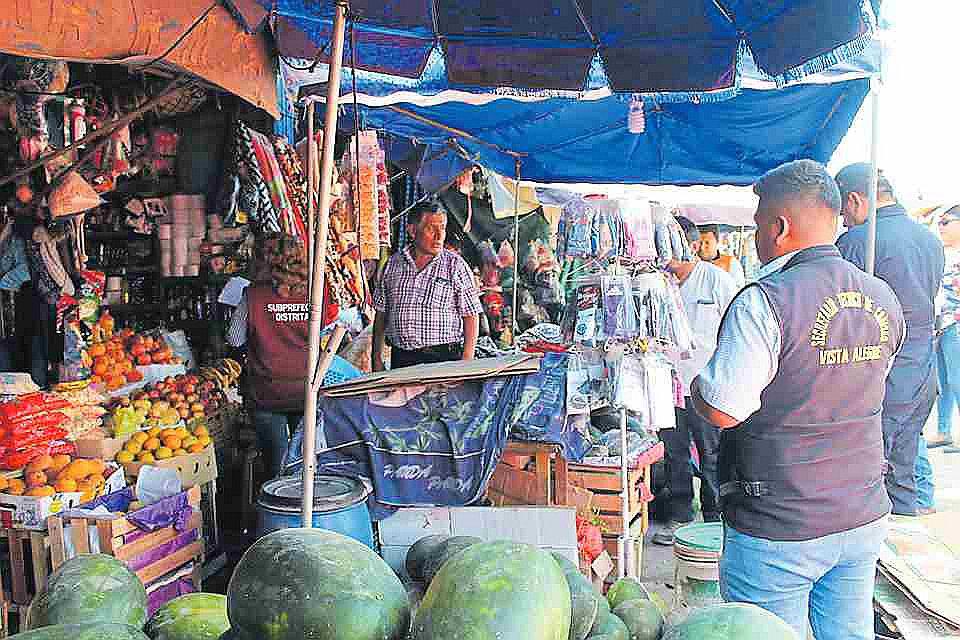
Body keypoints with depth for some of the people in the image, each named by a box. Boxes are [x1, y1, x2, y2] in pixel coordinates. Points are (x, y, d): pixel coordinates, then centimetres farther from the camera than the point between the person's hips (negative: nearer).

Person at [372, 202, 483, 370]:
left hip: (444, 358, -3)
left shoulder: (455, 265, 0)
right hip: (400, 359, 3)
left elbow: (471, 316, -2)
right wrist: (377, 359, 9)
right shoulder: (394, 263, 9)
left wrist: (467, 362, -10)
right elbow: (381, 313, 13)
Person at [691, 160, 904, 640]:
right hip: (864, 516, 7)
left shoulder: (765, 301, -21)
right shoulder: (883, 299, 3)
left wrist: (699, 381, -3)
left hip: (778, 532, -7)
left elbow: (722, 410, -23)